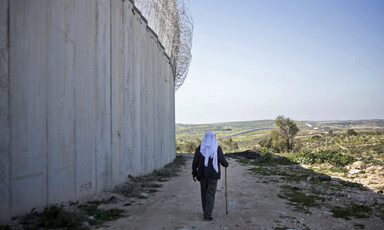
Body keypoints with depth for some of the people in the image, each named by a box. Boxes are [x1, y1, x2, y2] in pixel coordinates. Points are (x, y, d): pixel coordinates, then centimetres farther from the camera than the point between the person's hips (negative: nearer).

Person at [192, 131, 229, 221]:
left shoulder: (200, 148, -1)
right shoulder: (217, 148, -4)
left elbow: (195, 162, -4)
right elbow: (222, 160, -7)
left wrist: (194, 174, 5)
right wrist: (226, 164, 16)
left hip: (202, 174, 2)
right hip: (213, 174, -2)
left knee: (204, 193, 18)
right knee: (211, 194, 1)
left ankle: (206, 212, 32)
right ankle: (207, 215, -7)